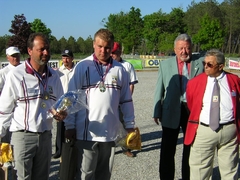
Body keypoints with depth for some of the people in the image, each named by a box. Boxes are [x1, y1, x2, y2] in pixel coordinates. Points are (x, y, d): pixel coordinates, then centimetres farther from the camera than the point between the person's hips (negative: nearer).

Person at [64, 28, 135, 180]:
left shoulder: (120, 69, 5)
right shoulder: (82, 67, -4)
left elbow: (126, 100, 11)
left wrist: (130, 125, 10)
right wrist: (70, 126, -4)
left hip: (110, 132, 3)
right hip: (87, 132, -3)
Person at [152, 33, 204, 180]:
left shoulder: (201, 62, -1)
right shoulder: (165, 64, 3)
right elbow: (159, 90, 4)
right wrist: (157, 112, 1)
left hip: (194, 111, 0)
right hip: (171, 113, 0)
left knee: (191, 150, 14)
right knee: (167, 151, 8)